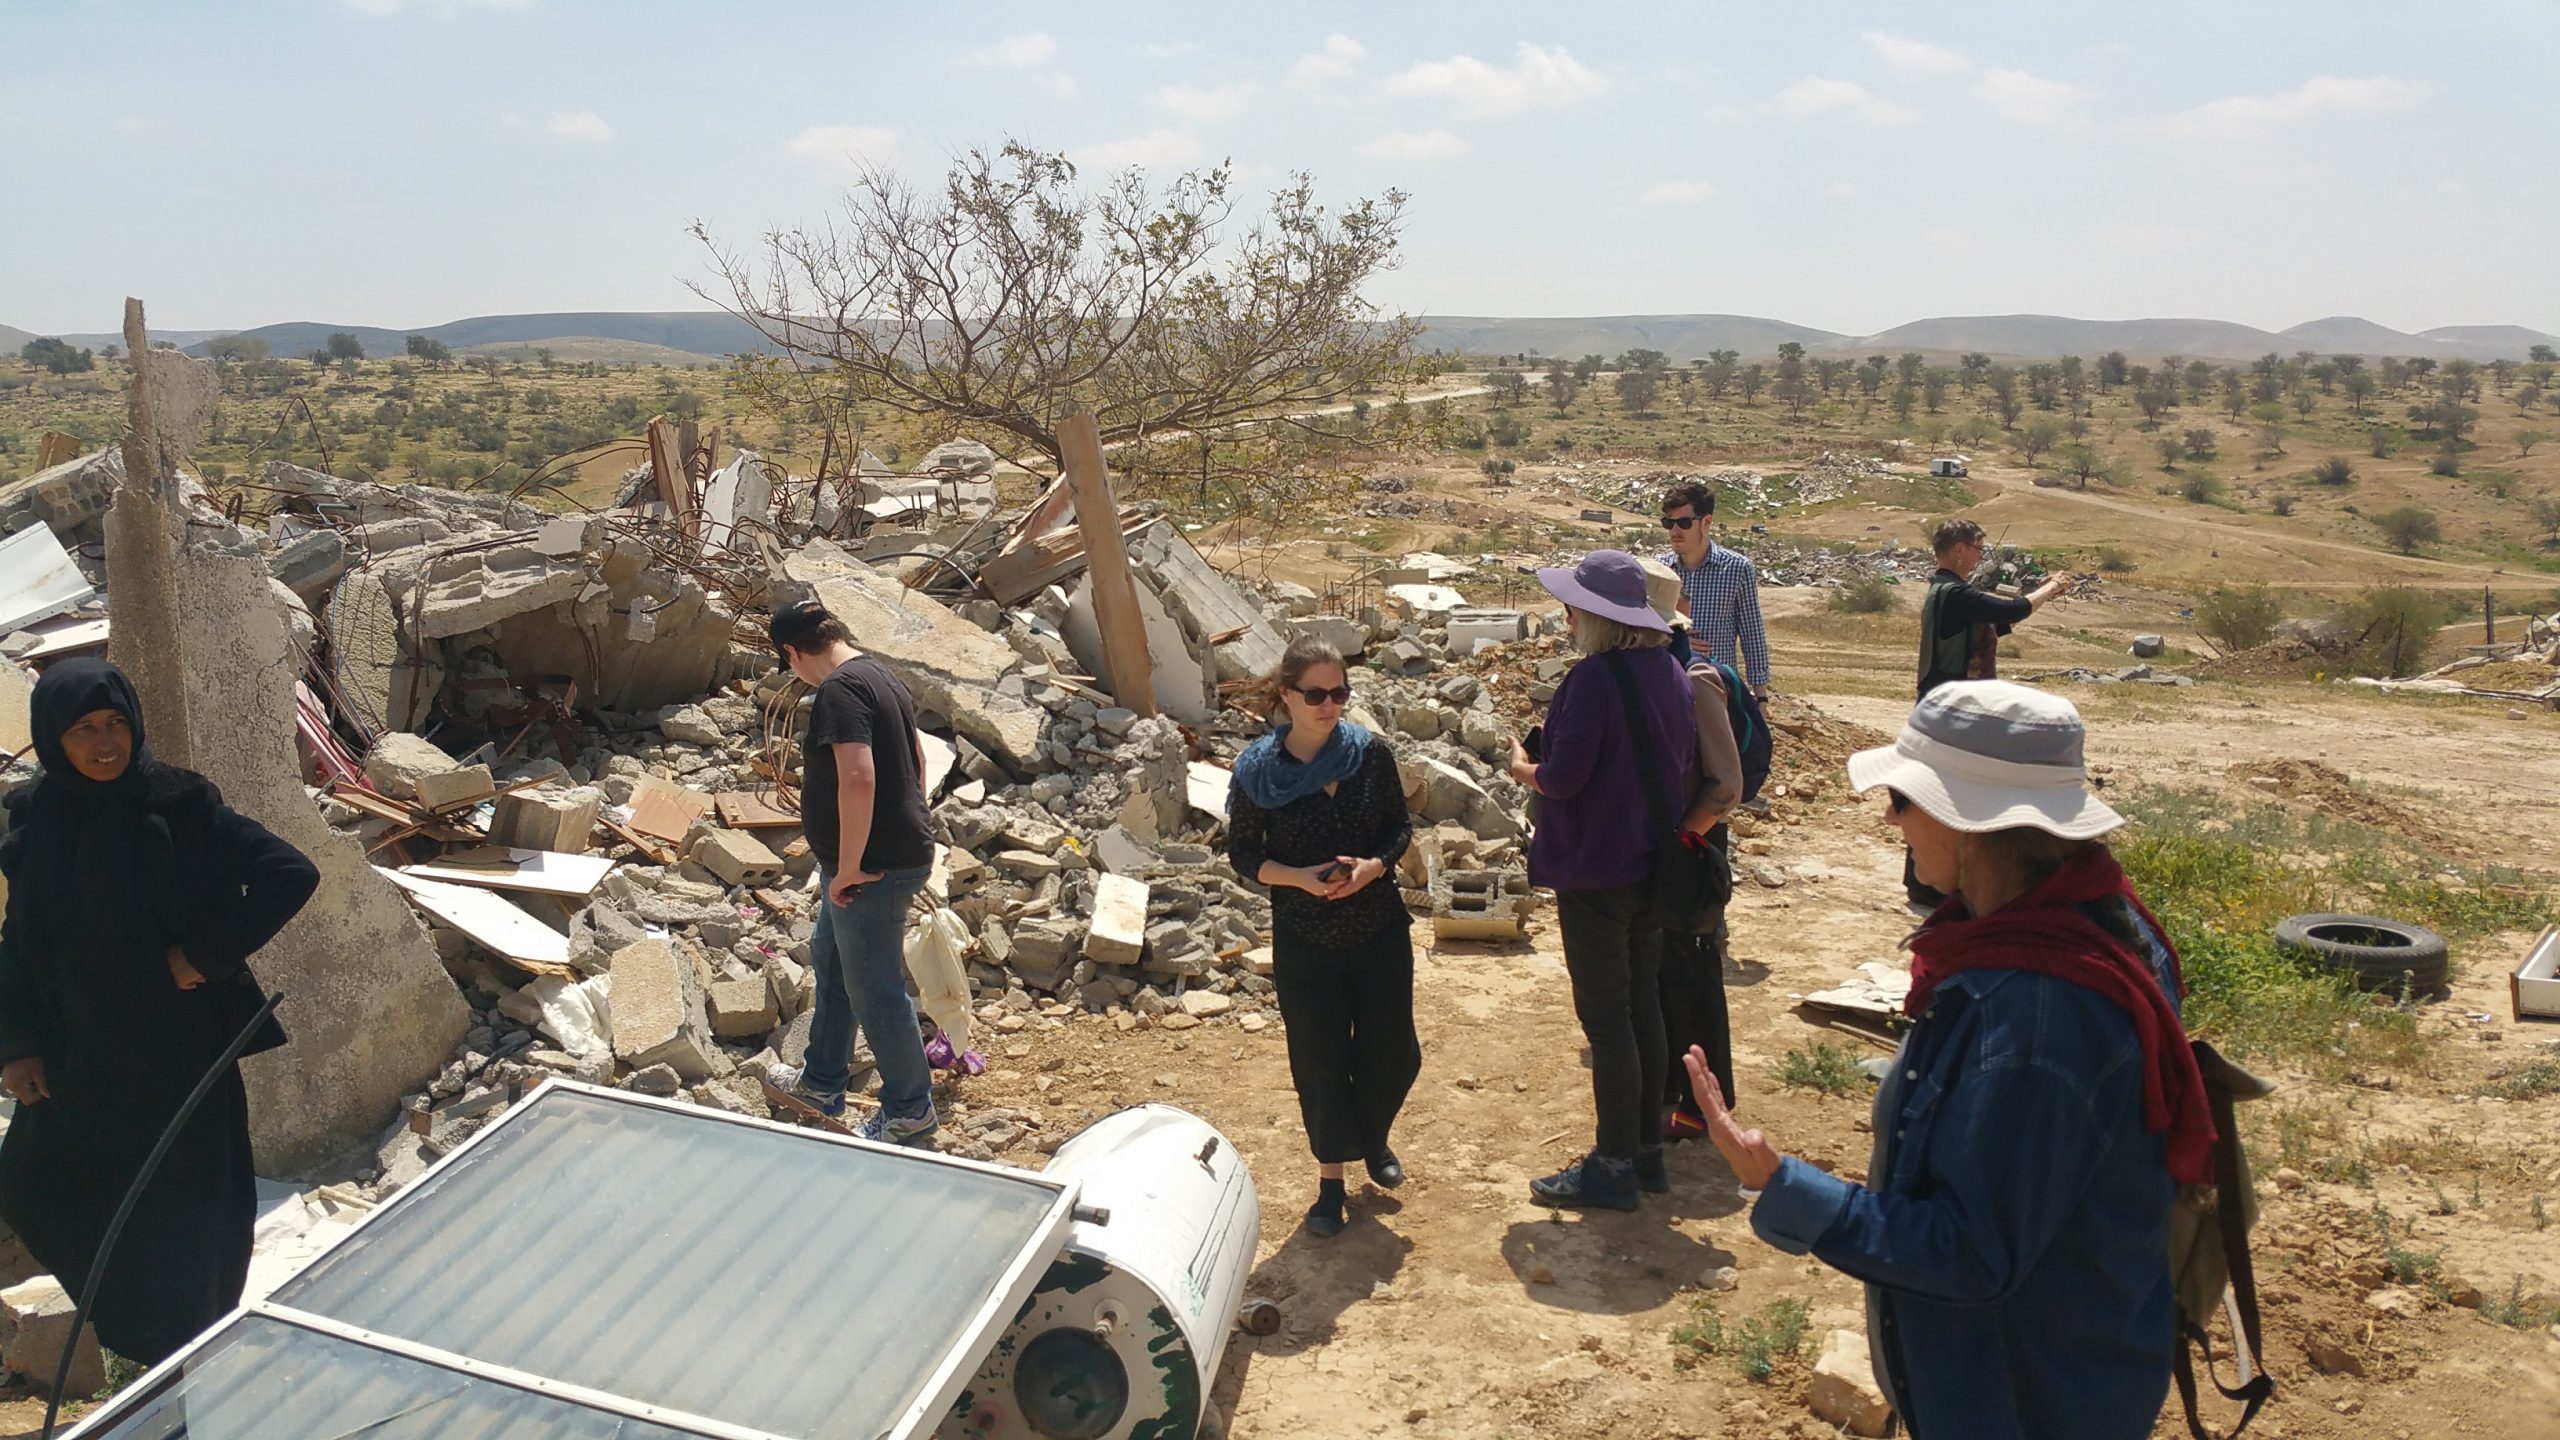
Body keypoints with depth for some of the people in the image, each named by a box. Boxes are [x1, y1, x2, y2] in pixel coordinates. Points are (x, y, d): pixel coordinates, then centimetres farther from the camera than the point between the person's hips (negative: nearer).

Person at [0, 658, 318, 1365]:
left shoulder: (177, 806, -15)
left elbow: (292, 875, -18)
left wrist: (209, 954, -18)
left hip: (176, 1045, -5)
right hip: (78, 1048, 6)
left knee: (176, 1208, 5)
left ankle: (183, 1355, 24)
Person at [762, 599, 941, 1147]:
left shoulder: (840, 690, -22)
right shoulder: (879, 677, 10)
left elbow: (858, 778, -32)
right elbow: (916, 758, 21)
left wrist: (849, 867, -24)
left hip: (874, 869, -11)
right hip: (902, 850, 11)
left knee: (874, 990, 4)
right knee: (830, 959, 25)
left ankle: (910, 1110, 20)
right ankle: (823, 1079, 41)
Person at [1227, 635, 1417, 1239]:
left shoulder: (1370, 753, -7)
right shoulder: (1258, 771, -11)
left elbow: (1400, 825, 4)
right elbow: (1244, 853, -2)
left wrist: (1374, 864, -16)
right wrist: (1299, 877, -19)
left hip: (1380, 929, 2)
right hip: (1304, 939, -2)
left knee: (1392, 1052, 11)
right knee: (1319, 1058, 8)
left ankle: (1373, 1138, 42)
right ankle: (1332, 1173, 28)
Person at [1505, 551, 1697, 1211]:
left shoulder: (1593, 677, -21)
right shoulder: (1670, 671, 4)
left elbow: (1561, 778, -22)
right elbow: (1685, 765, 12)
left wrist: (1522, 764, -2)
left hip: (1596, 872, -8)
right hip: (1653, 868, 8)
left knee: (1606, 1017, 1)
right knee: (1643, 1008, 16)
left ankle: (1613, 1165, 11)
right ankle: (1646, 1150, 27)